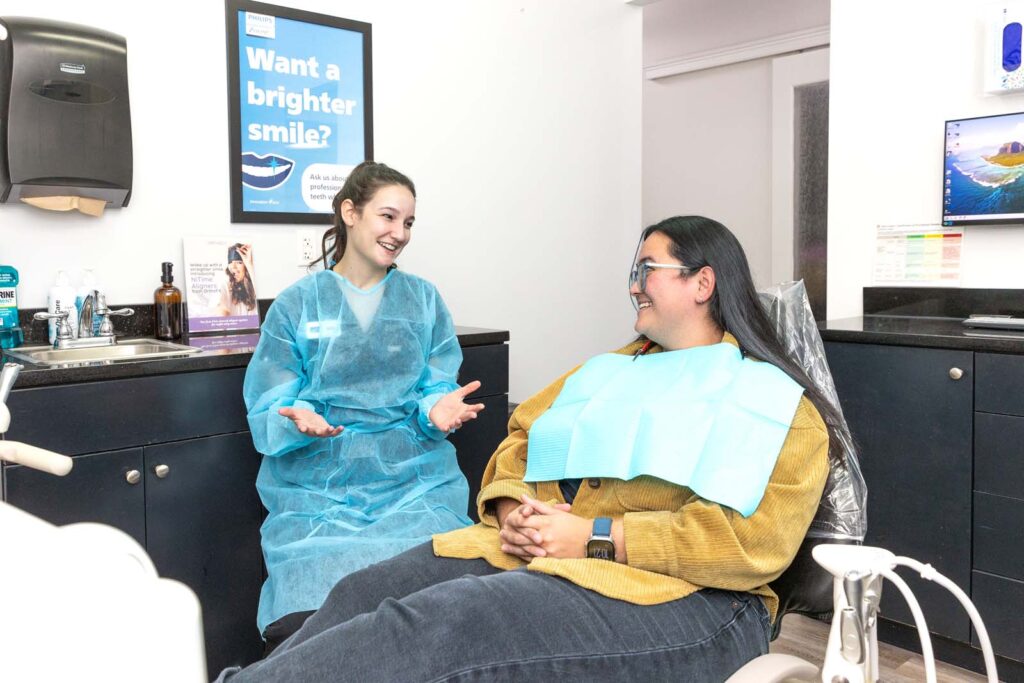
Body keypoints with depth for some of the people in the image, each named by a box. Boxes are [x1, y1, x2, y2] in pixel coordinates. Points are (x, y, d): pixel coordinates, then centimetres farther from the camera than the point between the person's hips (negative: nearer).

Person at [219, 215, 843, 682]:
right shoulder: (613, 369, 24)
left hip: (683, 598, -6)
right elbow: (520, 439, 20)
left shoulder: (778, 403, 2)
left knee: (441, 619, -29)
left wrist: (596, 538, -17)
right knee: (365, 592, -18)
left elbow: (754, 542, -12)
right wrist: (513, 509, -3)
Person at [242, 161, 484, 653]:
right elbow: (269, 411, 3)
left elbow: (437, 388, 9)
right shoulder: (296, 306, 7)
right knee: (310, 621, -23)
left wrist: (437, 410, -15)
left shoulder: (423, 299, 12)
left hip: (414, 481, 1)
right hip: (318, 487, -1)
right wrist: (300, 420, -20)